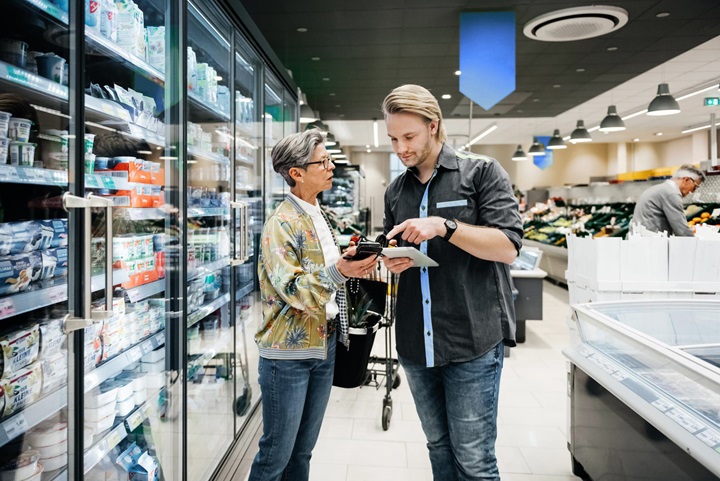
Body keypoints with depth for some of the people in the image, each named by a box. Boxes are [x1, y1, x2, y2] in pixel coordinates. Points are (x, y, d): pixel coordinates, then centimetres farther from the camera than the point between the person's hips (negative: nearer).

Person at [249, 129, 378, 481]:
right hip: (289, 350, -7)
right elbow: (292, 289, -21)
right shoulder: (281, 224, -14)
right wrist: (338, 271, -33)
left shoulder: (320, 215, 10)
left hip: (325, 343, 8)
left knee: (303, 450, 19)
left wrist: (353, 263, 4)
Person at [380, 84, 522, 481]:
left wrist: (444, 226, -21)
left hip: (473, 341, -5)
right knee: (439, 448, 18)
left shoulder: (482, 172, -3)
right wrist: (392, 262, -4)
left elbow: (508, 247, -11)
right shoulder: (395, 191, 12)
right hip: (416, 343, 5)